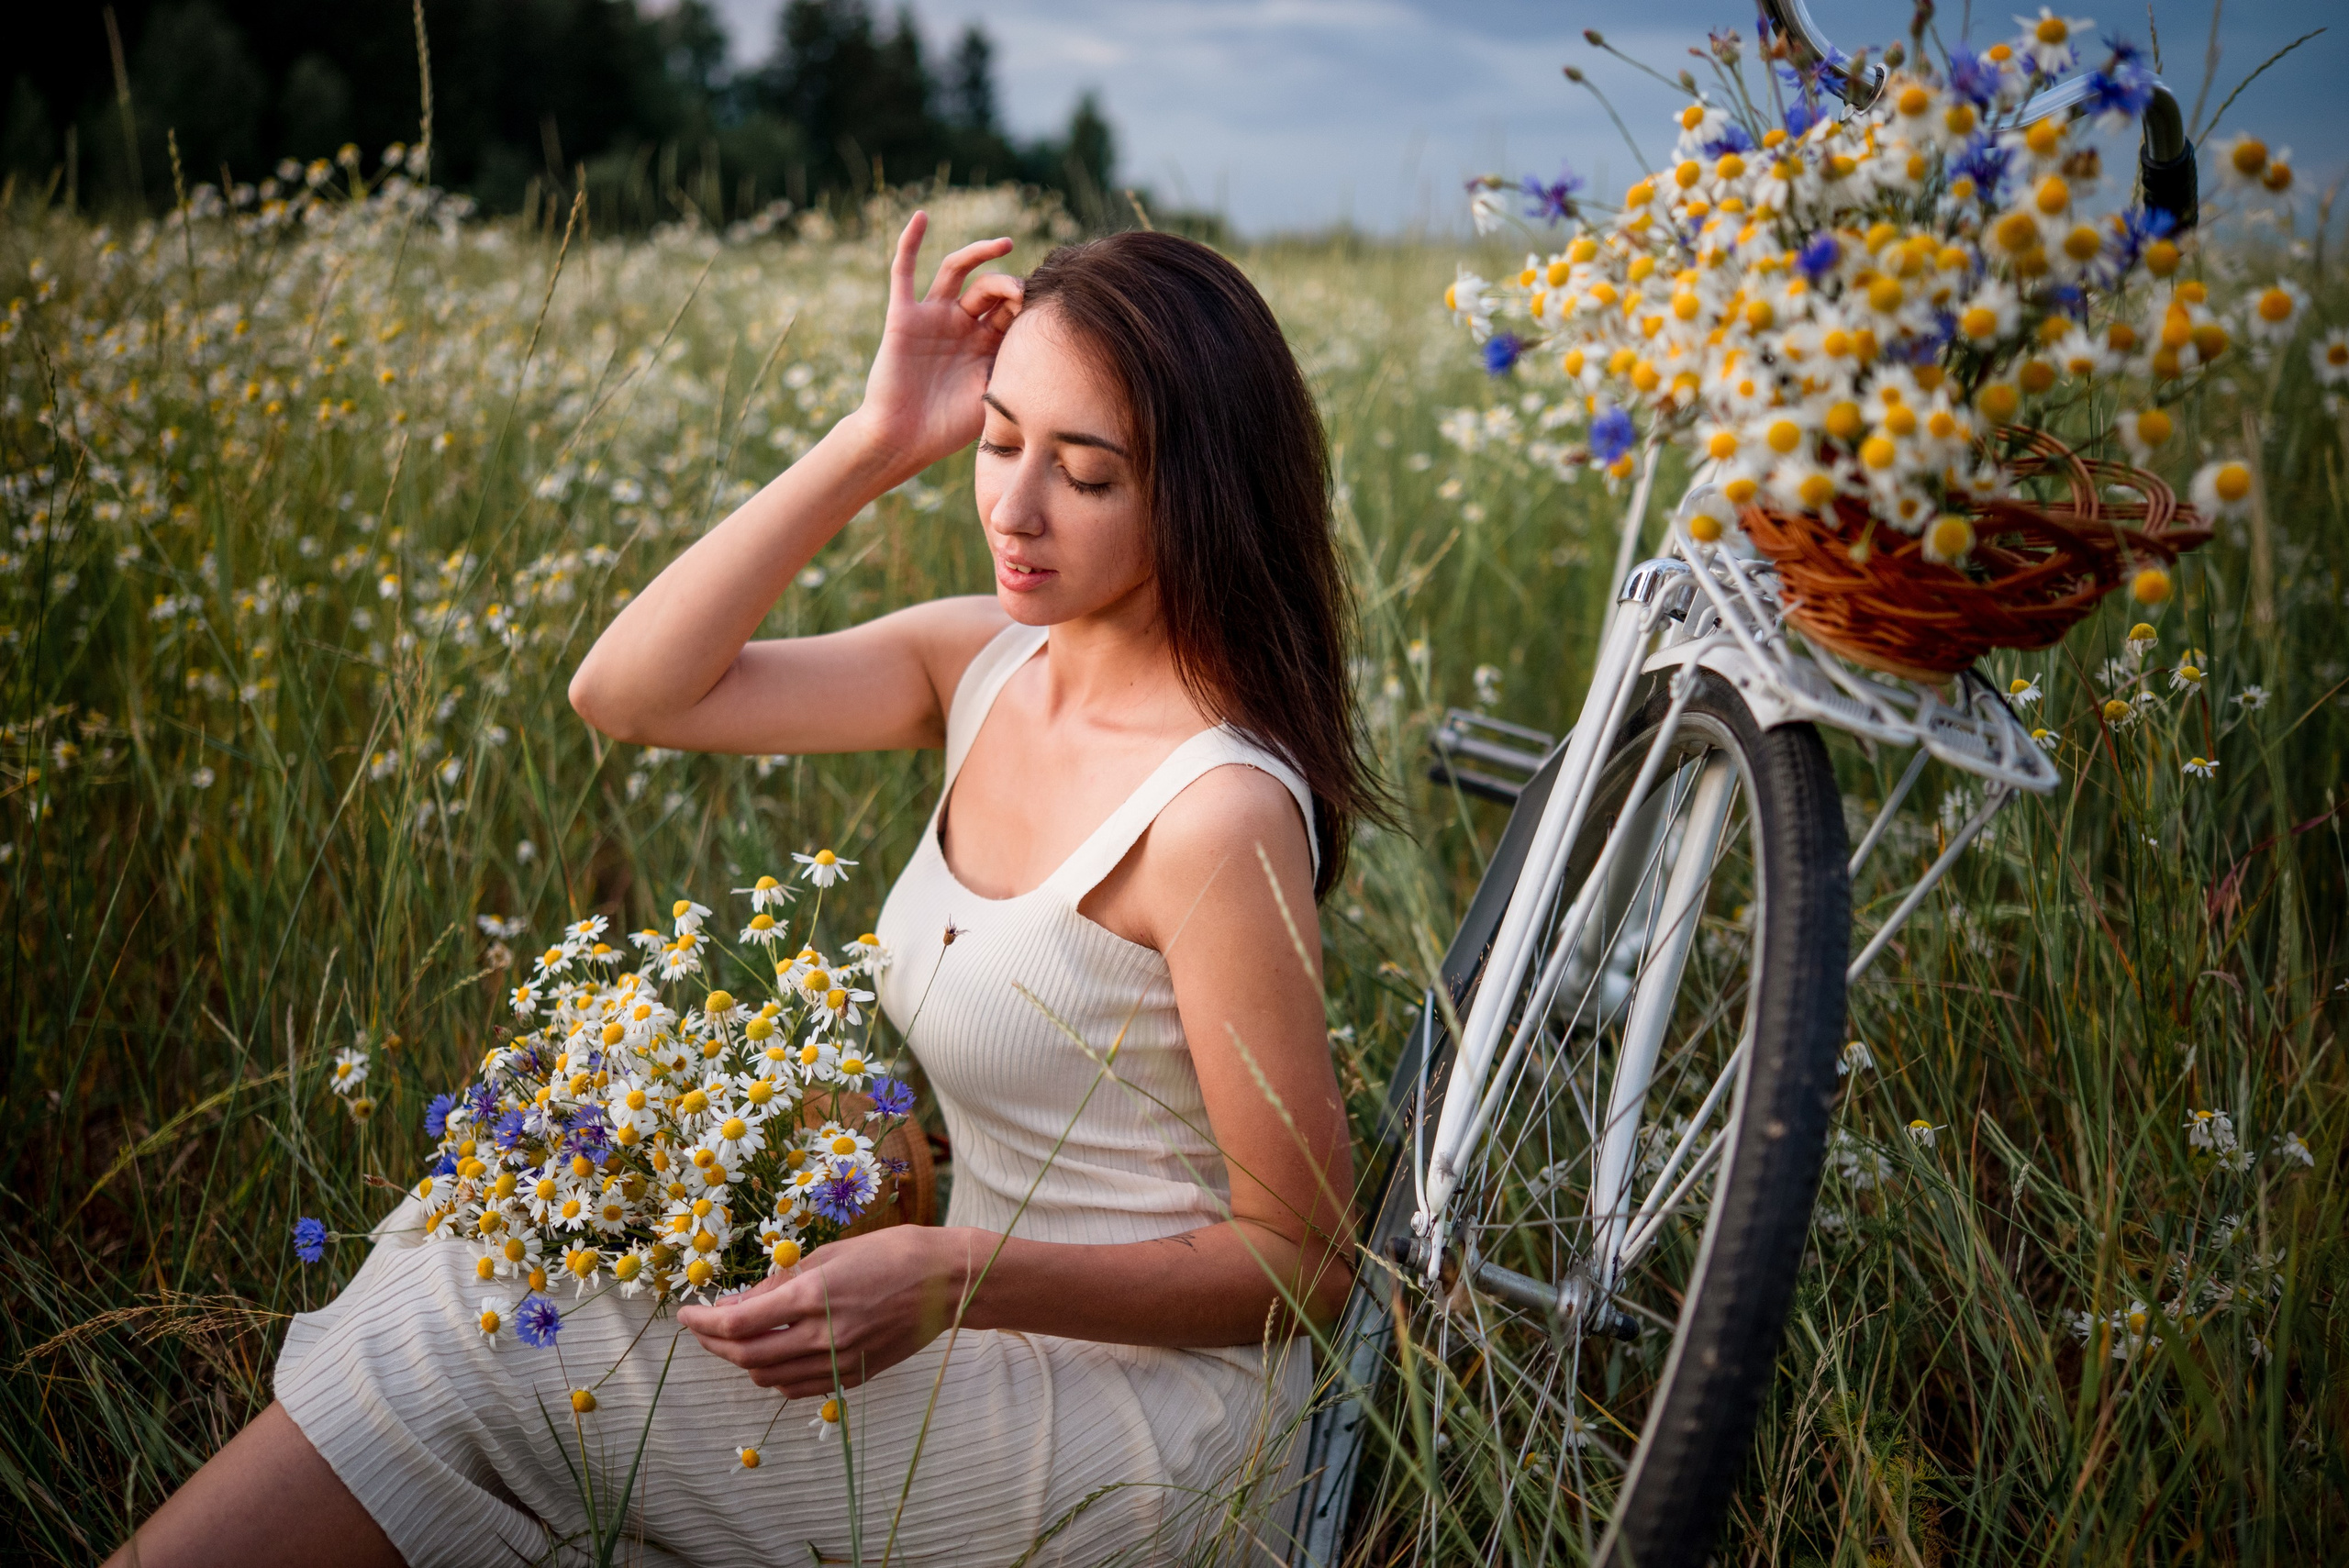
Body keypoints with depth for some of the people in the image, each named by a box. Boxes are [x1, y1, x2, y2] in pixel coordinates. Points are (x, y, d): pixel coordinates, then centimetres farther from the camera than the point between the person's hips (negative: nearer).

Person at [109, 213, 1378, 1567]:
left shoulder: (1218, 809, -24)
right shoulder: (990, 662, -1)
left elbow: (1304, 1263, -17)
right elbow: (628, 691, -3)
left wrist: (955, 1281, -28)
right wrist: (875, 444, -9)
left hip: (1149, 1437, -7)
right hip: (1018, 1354, 7)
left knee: (490, 1366, -11)